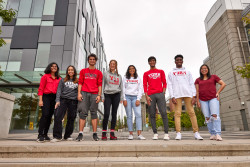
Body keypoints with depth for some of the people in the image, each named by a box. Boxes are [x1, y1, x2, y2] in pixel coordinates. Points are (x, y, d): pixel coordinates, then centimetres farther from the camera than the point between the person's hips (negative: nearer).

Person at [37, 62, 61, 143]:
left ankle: (45, 135, 11)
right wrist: (40, 100, -8)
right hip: (46, 97, -4)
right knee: (45, 115, -15)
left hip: (54, 98, 4)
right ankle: (40, 135, -11)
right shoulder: (45, 76, 7)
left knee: (50, 116, 4)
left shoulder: (59, 79, 16)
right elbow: (41, 88, 0)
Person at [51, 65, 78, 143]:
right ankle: (57, 136, -8)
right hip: (63, 100, 0)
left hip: (73, 101, 0)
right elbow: (59, 91, 7)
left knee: (71, 118, 0)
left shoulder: (78, 81, 15)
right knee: (57, 116, -14)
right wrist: (57, 100, -6)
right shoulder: (63, 80, 16)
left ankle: (67, 136, 13)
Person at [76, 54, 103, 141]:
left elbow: (99, 85, 8)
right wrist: (79, 93, -2)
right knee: (83, 113, -4)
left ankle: (95, 134, 3)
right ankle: (80, 134, -2)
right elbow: (80, 82, 10)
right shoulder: (83, 71, 16)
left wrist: (99, 95, -3)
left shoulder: (98, 73, 14)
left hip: (94, 94, 0)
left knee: (94, 113, 0)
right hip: (84, 93, 0)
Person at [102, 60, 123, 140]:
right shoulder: (105, 74, 13)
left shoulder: (119, 76, 19)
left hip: (116, 95, 2)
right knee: (106, 114, -10)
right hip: (107, 95, -2)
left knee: (114, 114, 0)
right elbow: (102, 85, 6)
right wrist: (102, 96, -4)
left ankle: (112, 133, 5)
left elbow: (121, 87, 17)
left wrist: (121, 98, 8)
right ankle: (104, 133, 0)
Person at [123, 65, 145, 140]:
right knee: (129, 115, -3)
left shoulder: (138, 79, 16)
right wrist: (124, 99, -4)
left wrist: (138, 99, -3)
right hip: (127, 97, 0)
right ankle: (131, 134, 0)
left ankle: (139, 134, -15)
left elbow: (140, 89, 9)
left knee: (138, 114, -13)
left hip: (135, 97, 1)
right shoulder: (125, 78, 14)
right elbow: (123, 89, 8)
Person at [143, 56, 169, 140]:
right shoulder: (146, 74, 15)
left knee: (164, 113, -8)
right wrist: (146, 96, -3)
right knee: (152, 115, -1)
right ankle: (155, 133, 6)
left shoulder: (161, 71, 16)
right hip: (150, 95, 1)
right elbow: (145, 86, 8)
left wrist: (163, 93, -2)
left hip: (160, 94, 0)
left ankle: (166, 133, -4)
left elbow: (164, 83, 12)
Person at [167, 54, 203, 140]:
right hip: (177, 95, -1)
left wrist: (194, 96, 0)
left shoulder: (187, 72, 22)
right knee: (177, 113, -7)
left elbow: (192, 84, 13)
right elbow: (170, 85, 8)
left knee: (191, 112, -4)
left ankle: (196, 133, 0)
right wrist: (172, 97, -5)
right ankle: (178, 133, -6)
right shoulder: (171, 73, 18)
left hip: (188, 94, 1)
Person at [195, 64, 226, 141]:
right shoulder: (198, 80, 12)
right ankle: (213, 134, 4)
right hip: (203, 100, 2)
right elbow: (197, 91, 7)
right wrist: (198, 101, -1)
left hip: (213, 98, -1)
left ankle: (218, 134, -19)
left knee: (215, 115, -18)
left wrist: (218, 93, -1)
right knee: (207, 117, -3)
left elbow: (223, 84, 9)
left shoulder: (213, 77, 11)